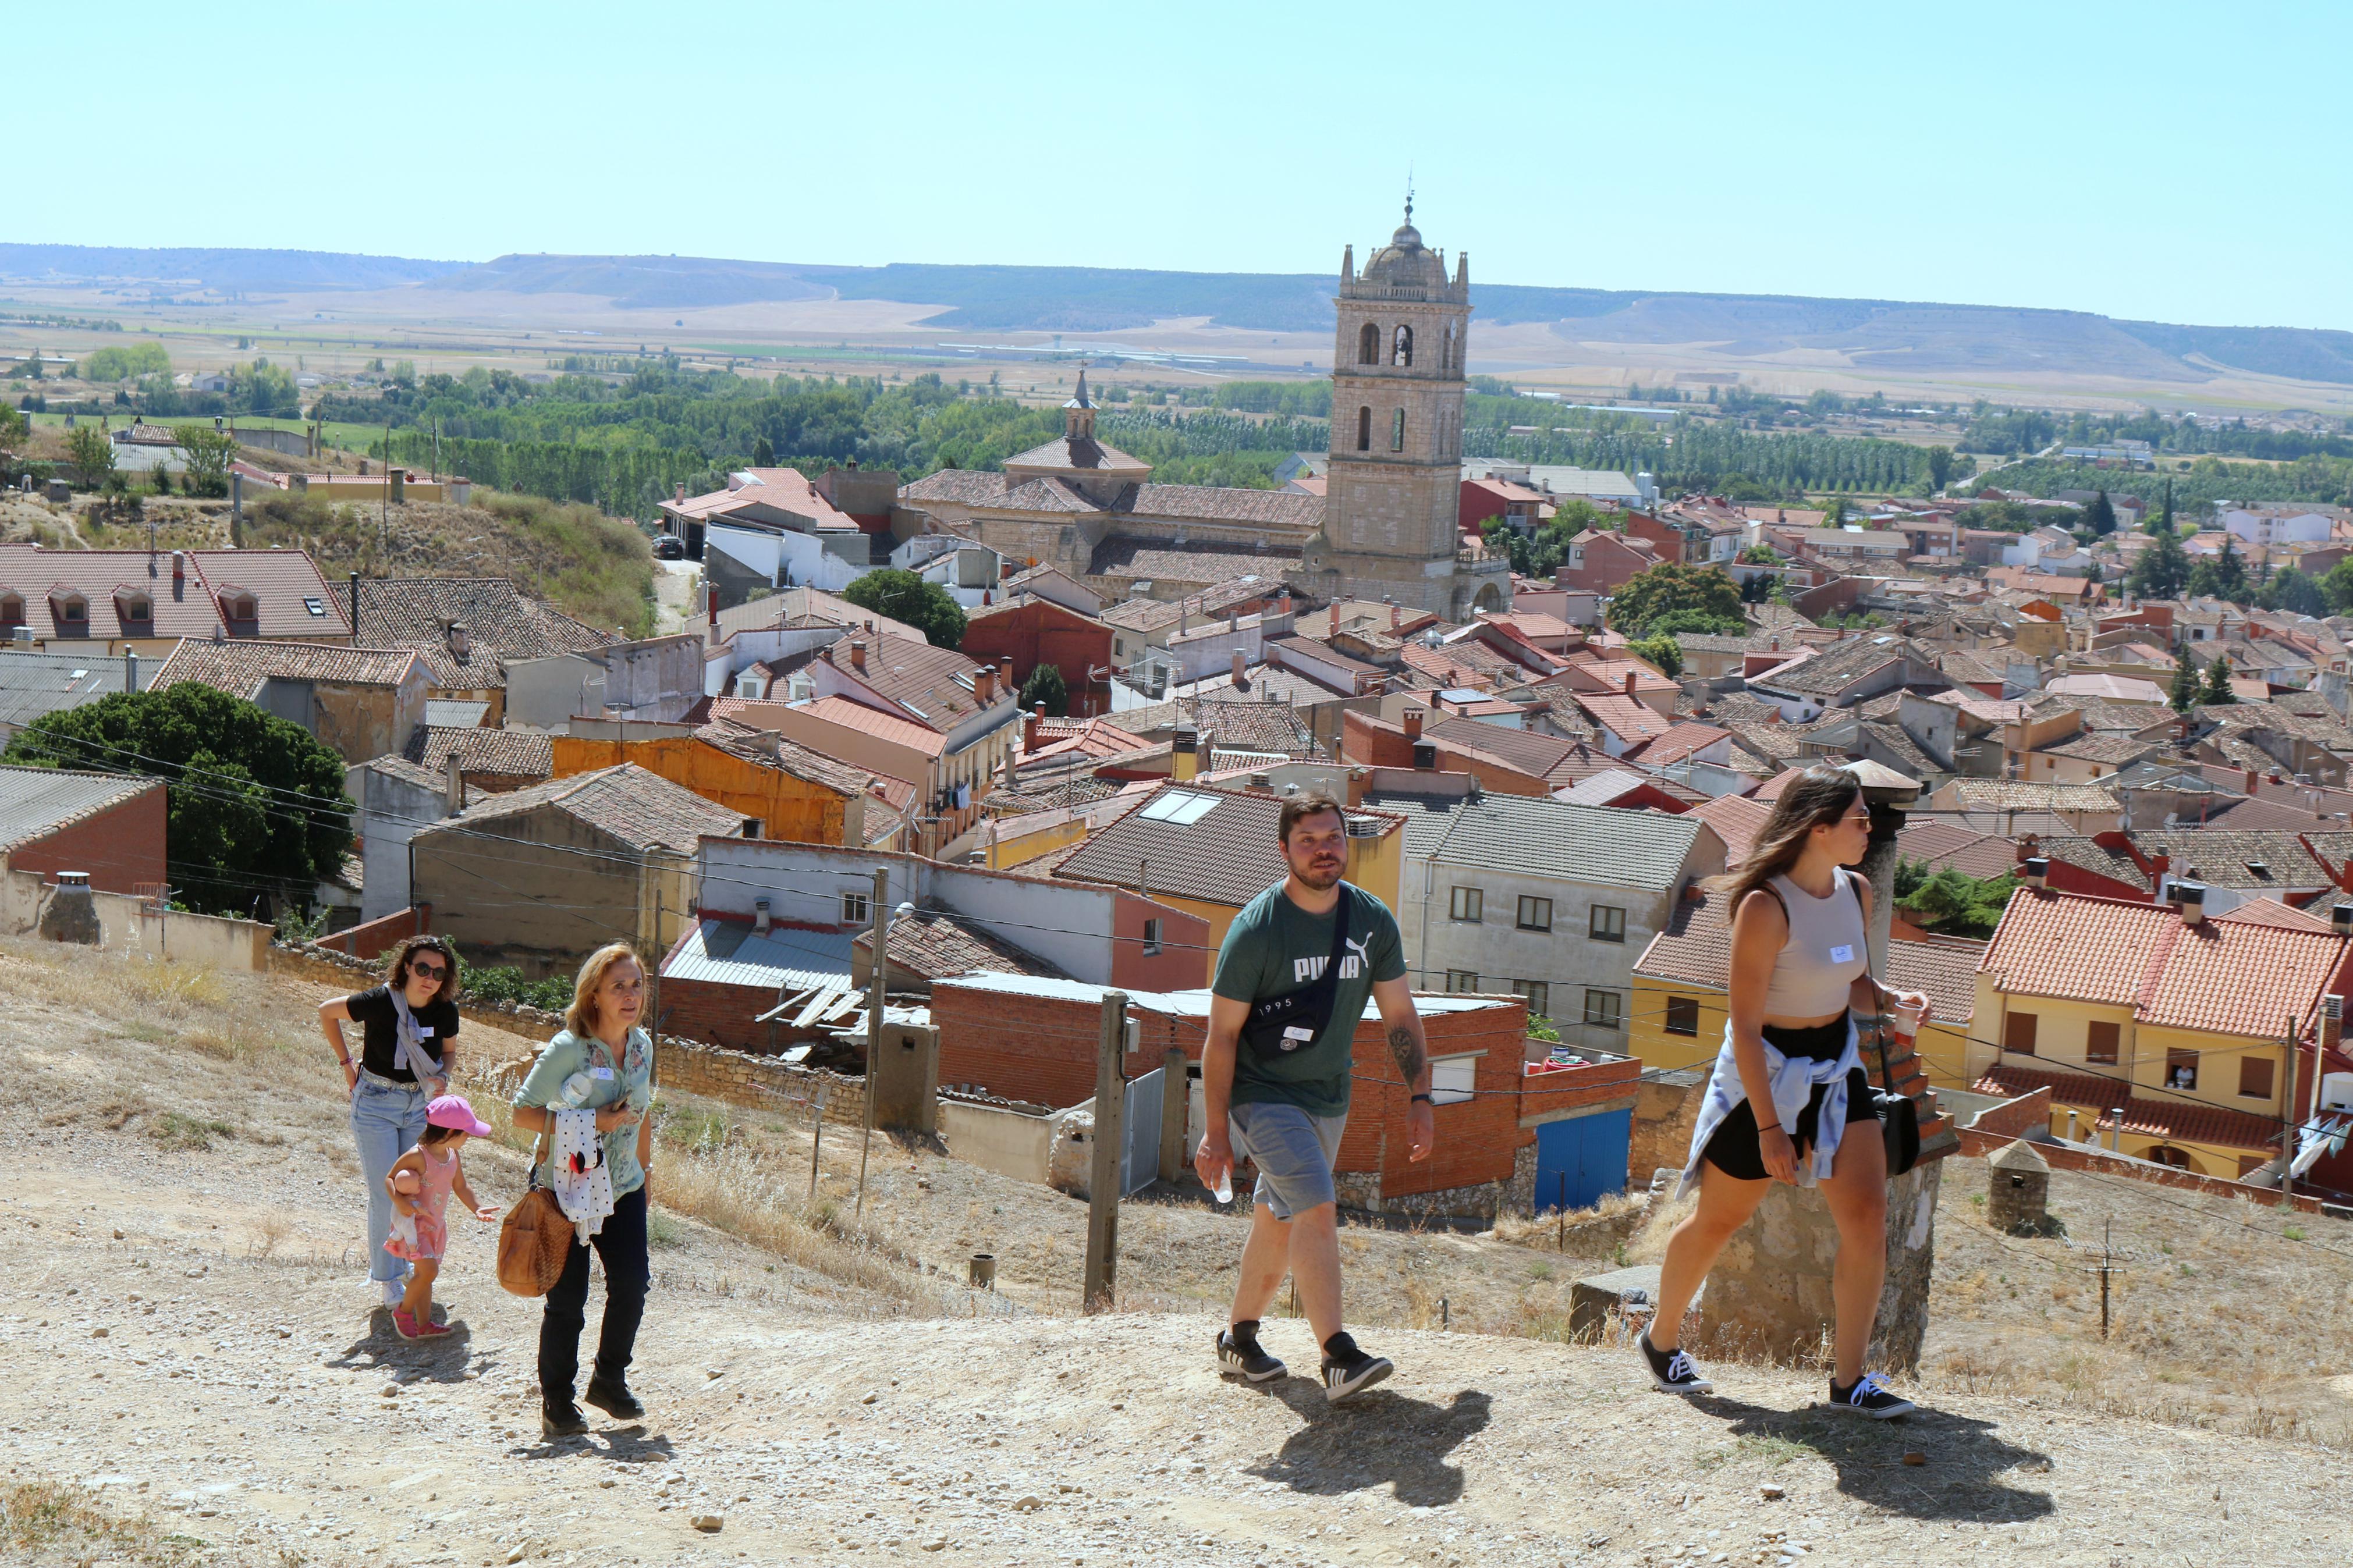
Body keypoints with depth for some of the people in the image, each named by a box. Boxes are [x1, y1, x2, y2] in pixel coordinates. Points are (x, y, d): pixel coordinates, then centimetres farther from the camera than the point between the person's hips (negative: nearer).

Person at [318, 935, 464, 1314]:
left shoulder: (446, 1010, -9)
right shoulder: (380, 1002, -22)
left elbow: (449, 1052, 10)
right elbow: (327, 1012, -5)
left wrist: (443, 1077, -12)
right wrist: (347, 1062, -4)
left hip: (421, 1105, 4)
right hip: (376, 1104, -4)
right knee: (386, 1194, -4)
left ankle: (411, 1264, 29)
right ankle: (387, 1278, 10)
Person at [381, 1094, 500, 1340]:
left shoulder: (452, 1156, 2)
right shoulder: (417, 1156, -22)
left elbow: (460, 1186, 17)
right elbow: (389, 1179, -14)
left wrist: (476, 1208, 15)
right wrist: (400, 1202, -28)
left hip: (437, 1223, 8)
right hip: (414, 1223, -8)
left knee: (426, 1273, 13)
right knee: (428, 1270, -16)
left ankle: (424, 1324, 20)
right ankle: (403, 1311, 5)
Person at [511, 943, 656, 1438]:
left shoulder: (642, 1045, 2)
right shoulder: (569, 1048, -17)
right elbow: (523, 1113, -17)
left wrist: (643, 1174, 18)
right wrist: (592, 1123, -24)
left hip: (623, 1188, 5)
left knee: (633, 1283, -1)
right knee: (567, 1298, 0)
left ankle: (610, 1380, 21)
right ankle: (556, 1401, 17)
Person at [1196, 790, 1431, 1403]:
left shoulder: (1373, 921, 0)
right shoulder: (1255, 929, -16)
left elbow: (1400, 1017, 8)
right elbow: (1222, 1034, -12)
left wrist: (1419, 1100, 2)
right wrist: (1216, 1130, -13)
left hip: (1329, 1099, 6)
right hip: (1264, 1095, -6)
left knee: (1278, 1223, 13)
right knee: (1317, 1211, -20)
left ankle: (1239, 1341, 30)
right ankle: (1339, 1359, -20)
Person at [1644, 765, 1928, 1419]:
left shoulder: (1857, 893, 0)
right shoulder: (1765, 906, -23)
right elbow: (1744, 1026, -22)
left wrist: (1893, 999, -7)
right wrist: (1768, 1128, -23)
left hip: (1836, 1066, 6)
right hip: (1765, 1070, -6)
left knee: (1867, 1214, -4)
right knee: (1720, 1219, 9)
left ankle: (1850, 1378, 7)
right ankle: (1662, 1338, 33)